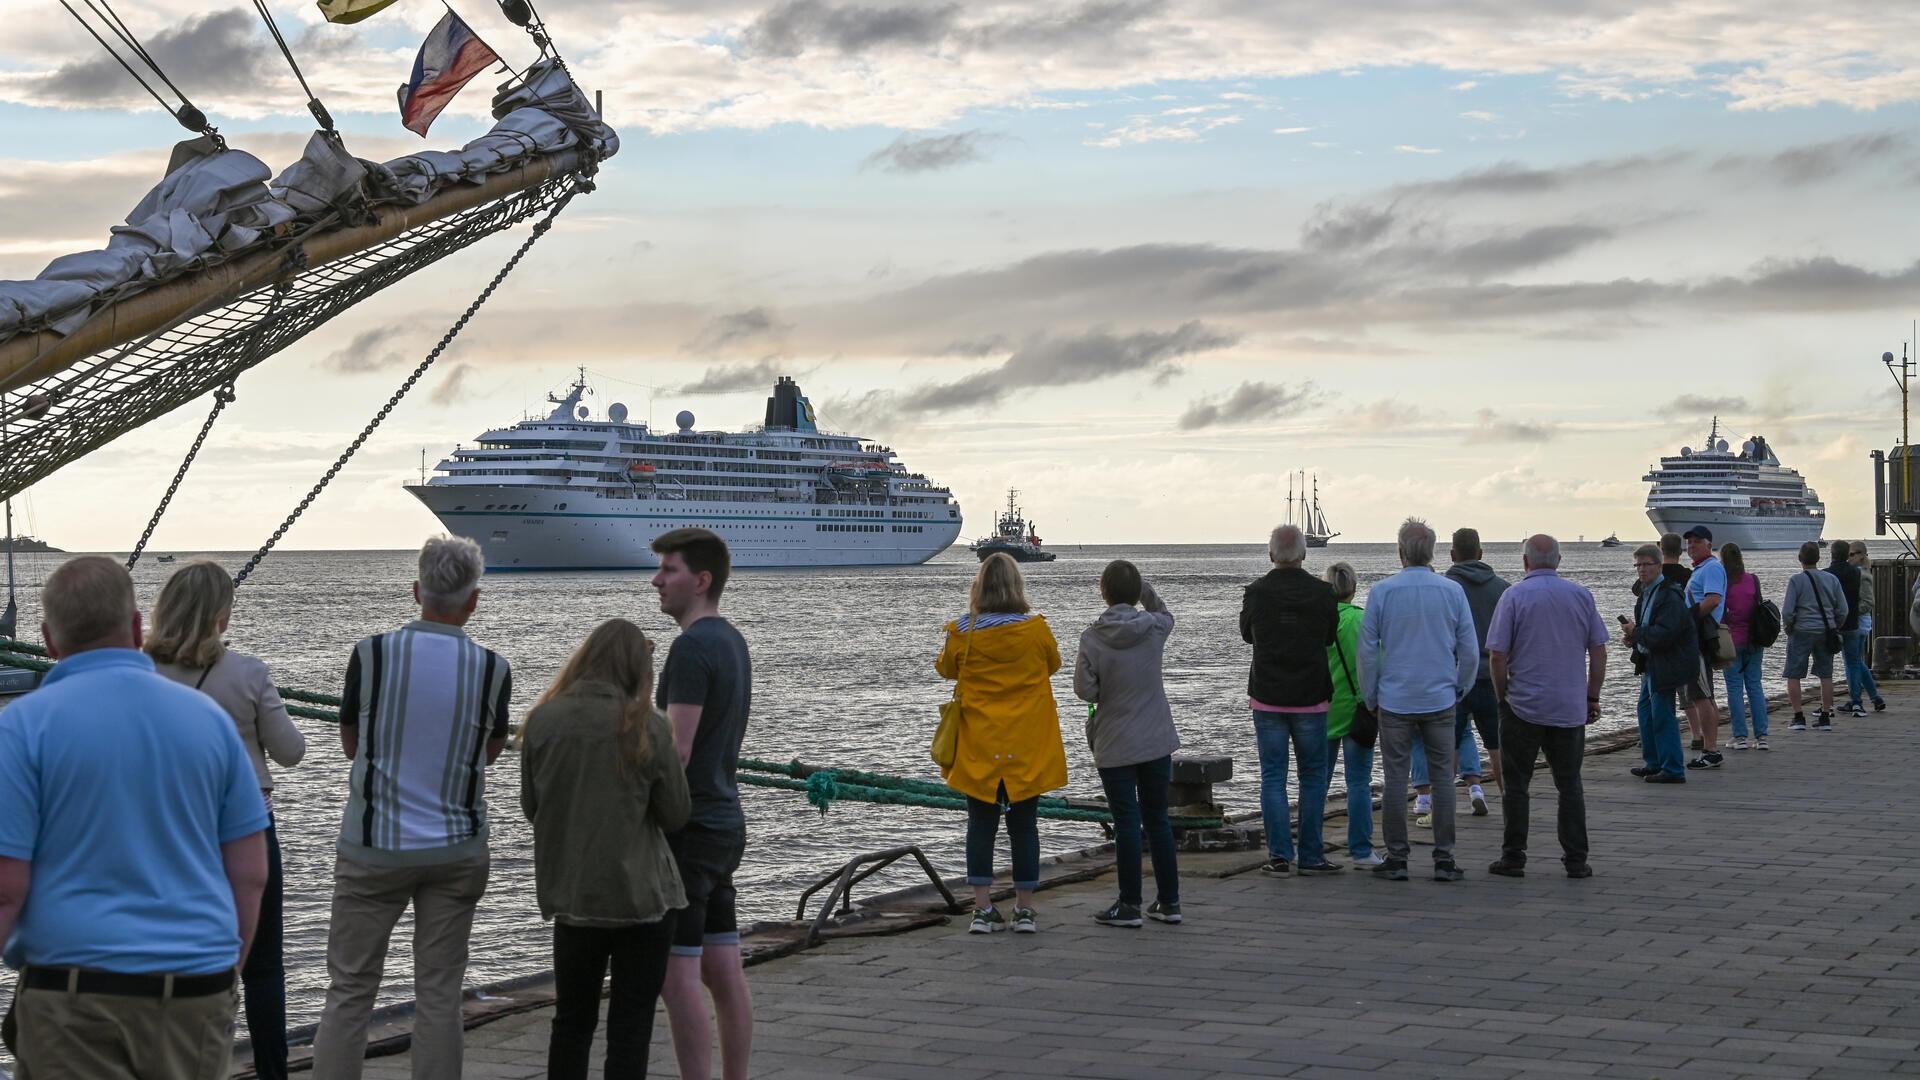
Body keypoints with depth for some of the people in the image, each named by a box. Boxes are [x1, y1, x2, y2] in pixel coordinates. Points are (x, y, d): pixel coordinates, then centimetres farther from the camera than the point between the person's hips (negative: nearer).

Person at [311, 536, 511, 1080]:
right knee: (439, 994, 6)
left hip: (373, 847, -1)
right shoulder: (493, 669, -5)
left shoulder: (372, 654, -8)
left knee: (348, 991, 5)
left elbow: (351, 745, 6)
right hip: (456, 850, 1)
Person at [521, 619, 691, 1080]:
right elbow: (676, 815, -4)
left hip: (570, 892, 3)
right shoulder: (647, 726, -11)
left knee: (572, 1017, 15)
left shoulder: (543, 719, -4)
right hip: (640, 893, -3)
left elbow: (531, 807, 5)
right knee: (631, 1022, 4)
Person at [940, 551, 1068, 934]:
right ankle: (1024, 910, 10)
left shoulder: (962, 633, -8)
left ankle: (983, 910, 6)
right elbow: (1053, 664, 10)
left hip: (978, 747, 0)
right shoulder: (1035, 628, -8)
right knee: (1024, 826, 8)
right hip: (1027, 746, 0)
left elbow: (945, 669, 11)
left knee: (981, 825, 8)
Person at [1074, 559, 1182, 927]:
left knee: (1126, 822, 2)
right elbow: (1165, 614, 21)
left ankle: (1130, 905, 6)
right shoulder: (1154, 628, -4)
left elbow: (1085, 690, -12)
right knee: (1158, 818, 12)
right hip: (1157, 741, 3)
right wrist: (1148, 592, 8)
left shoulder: (1093, 637, -15)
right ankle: (1169, 901, 16)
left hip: (1115, 745, -3)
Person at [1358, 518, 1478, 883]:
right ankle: (1444, 859, 4)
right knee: (1442, 777, 5)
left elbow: (1367, 650, -1)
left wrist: (1369, 697, 9)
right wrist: (1459, 689, 16)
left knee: (1396, 778, 4)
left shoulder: (1382, 591, -4)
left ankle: (1396, 858, 6)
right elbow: (1470, 650, 2)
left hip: (1395, 701, -1)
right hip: (1440, 700, 1)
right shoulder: (1453, 591, -1)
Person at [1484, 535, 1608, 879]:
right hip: (1571, 708, 3)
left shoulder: (1515, 596, -6)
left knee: (1516, 784, 6)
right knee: (1570, 785, 9)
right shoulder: (1582, 596, 3)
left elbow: (1498, 655, -9)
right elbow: (1599, 651, 5)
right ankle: (1576, 861, 8)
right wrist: (1592, 697, 13)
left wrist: (1503, 697, 4)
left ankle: (1514, 857, 6)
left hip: (1523, 707, -3)